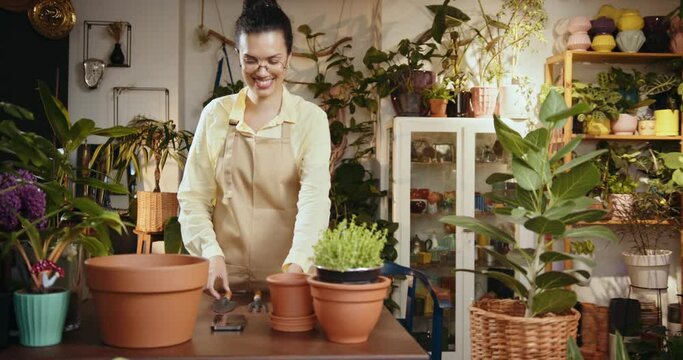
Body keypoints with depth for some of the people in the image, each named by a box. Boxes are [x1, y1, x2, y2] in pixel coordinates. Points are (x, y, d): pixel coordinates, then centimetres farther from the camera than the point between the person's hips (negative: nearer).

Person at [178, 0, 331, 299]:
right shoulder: (215, 115, 1)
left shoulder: (311, 119, -4)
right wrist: (211, 253, -14)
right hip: (226, 277, 1)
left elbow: (315, 197, -17)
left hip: (289, 276, -1)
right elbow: (192, 197, 3)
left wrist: (296, 264, -32)